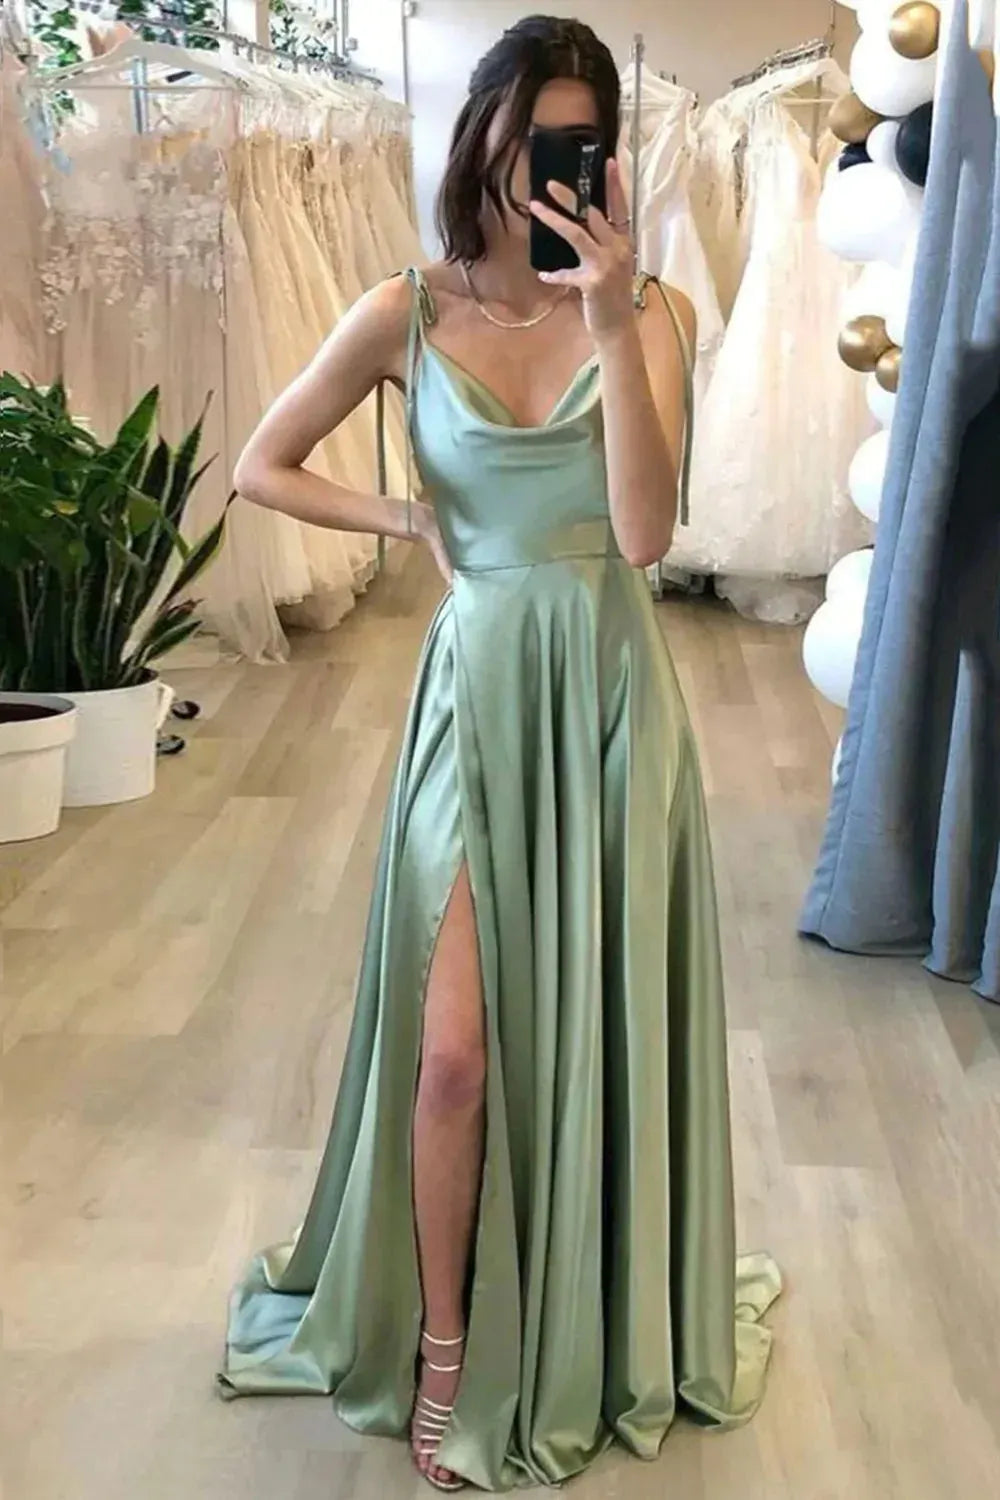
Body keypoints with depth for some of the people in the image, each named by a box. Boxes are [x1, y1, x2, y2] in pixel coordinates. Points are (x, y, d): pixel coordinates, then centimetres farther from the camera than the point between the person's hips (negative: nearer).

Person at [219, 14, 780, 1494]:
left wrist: (611, 319, -23)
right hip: (479, 687, 0)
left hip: (611, 690, 1)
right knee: (456, 1047, -3)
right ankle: (443, 1345, 20)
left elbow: (643, 531, -17)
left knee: (599, 1022, 10)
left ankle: (600, 1323, 32)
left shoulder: (650, 310, -3)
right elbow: (262, 468, 7)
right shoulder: (407, 316, -2)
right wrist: (411, 522, -1)